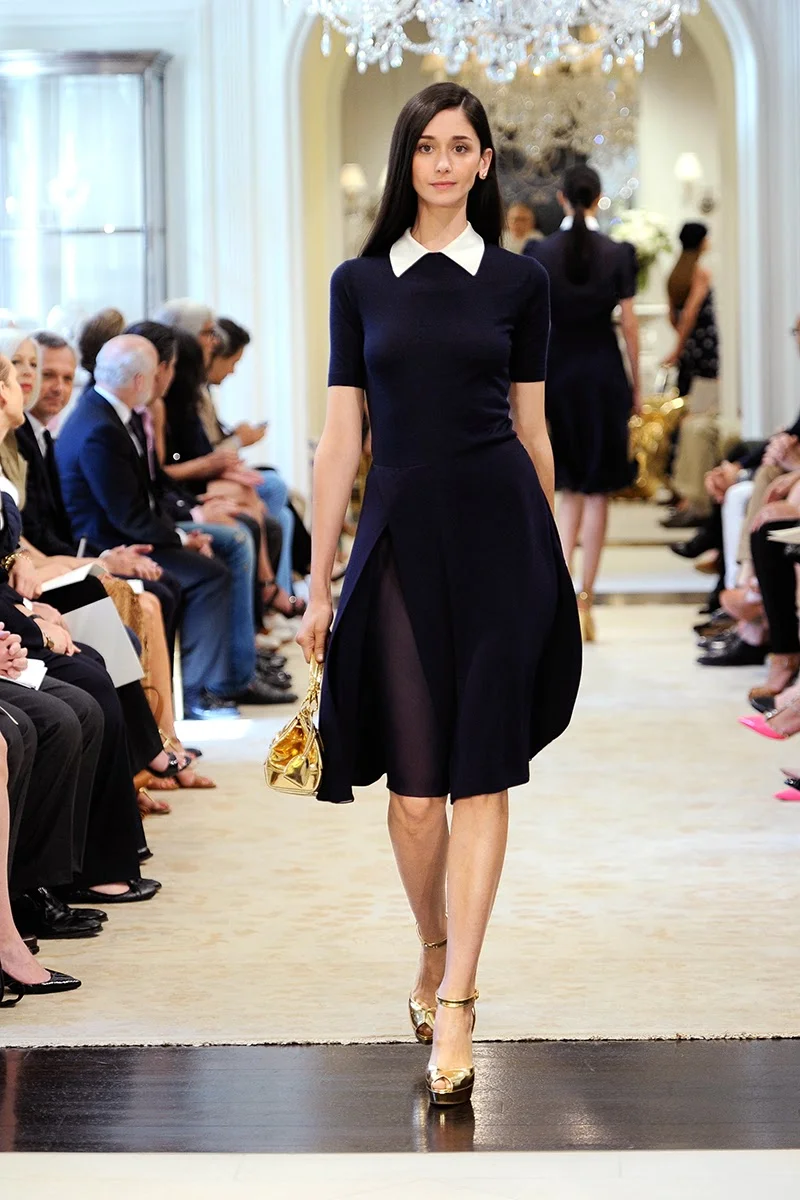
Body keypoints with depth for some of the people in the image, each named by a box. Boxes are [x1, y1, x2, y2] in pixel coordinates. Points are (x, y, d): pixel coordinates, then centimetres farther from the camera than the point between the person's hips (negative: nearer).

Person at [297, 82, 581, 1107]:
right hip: (402, 534, 1)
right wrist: (319, 583, 4)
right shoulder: (359, 283, 6)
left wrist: (551, 559, 16)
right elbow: (340, 438, 6)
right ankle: (435, 955, 27)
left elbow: (532, 426, 11)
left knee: (480, 774, -4)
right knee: (413, 784, 2)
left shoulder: (518, 281, 5)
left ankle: (453, 1005, -3)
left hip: (500, 531, -1)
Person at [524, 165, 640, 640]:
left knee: (571, 487, 16)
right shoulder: (618, 254, -5)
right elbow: (628, 322, -4)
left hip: (556, 374, 1)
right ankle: (585, 599, 4)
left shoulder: (539, 253, -3)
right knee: (598, 490, 7)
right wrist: (636, 386, 5)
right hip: (604, 373, -1)